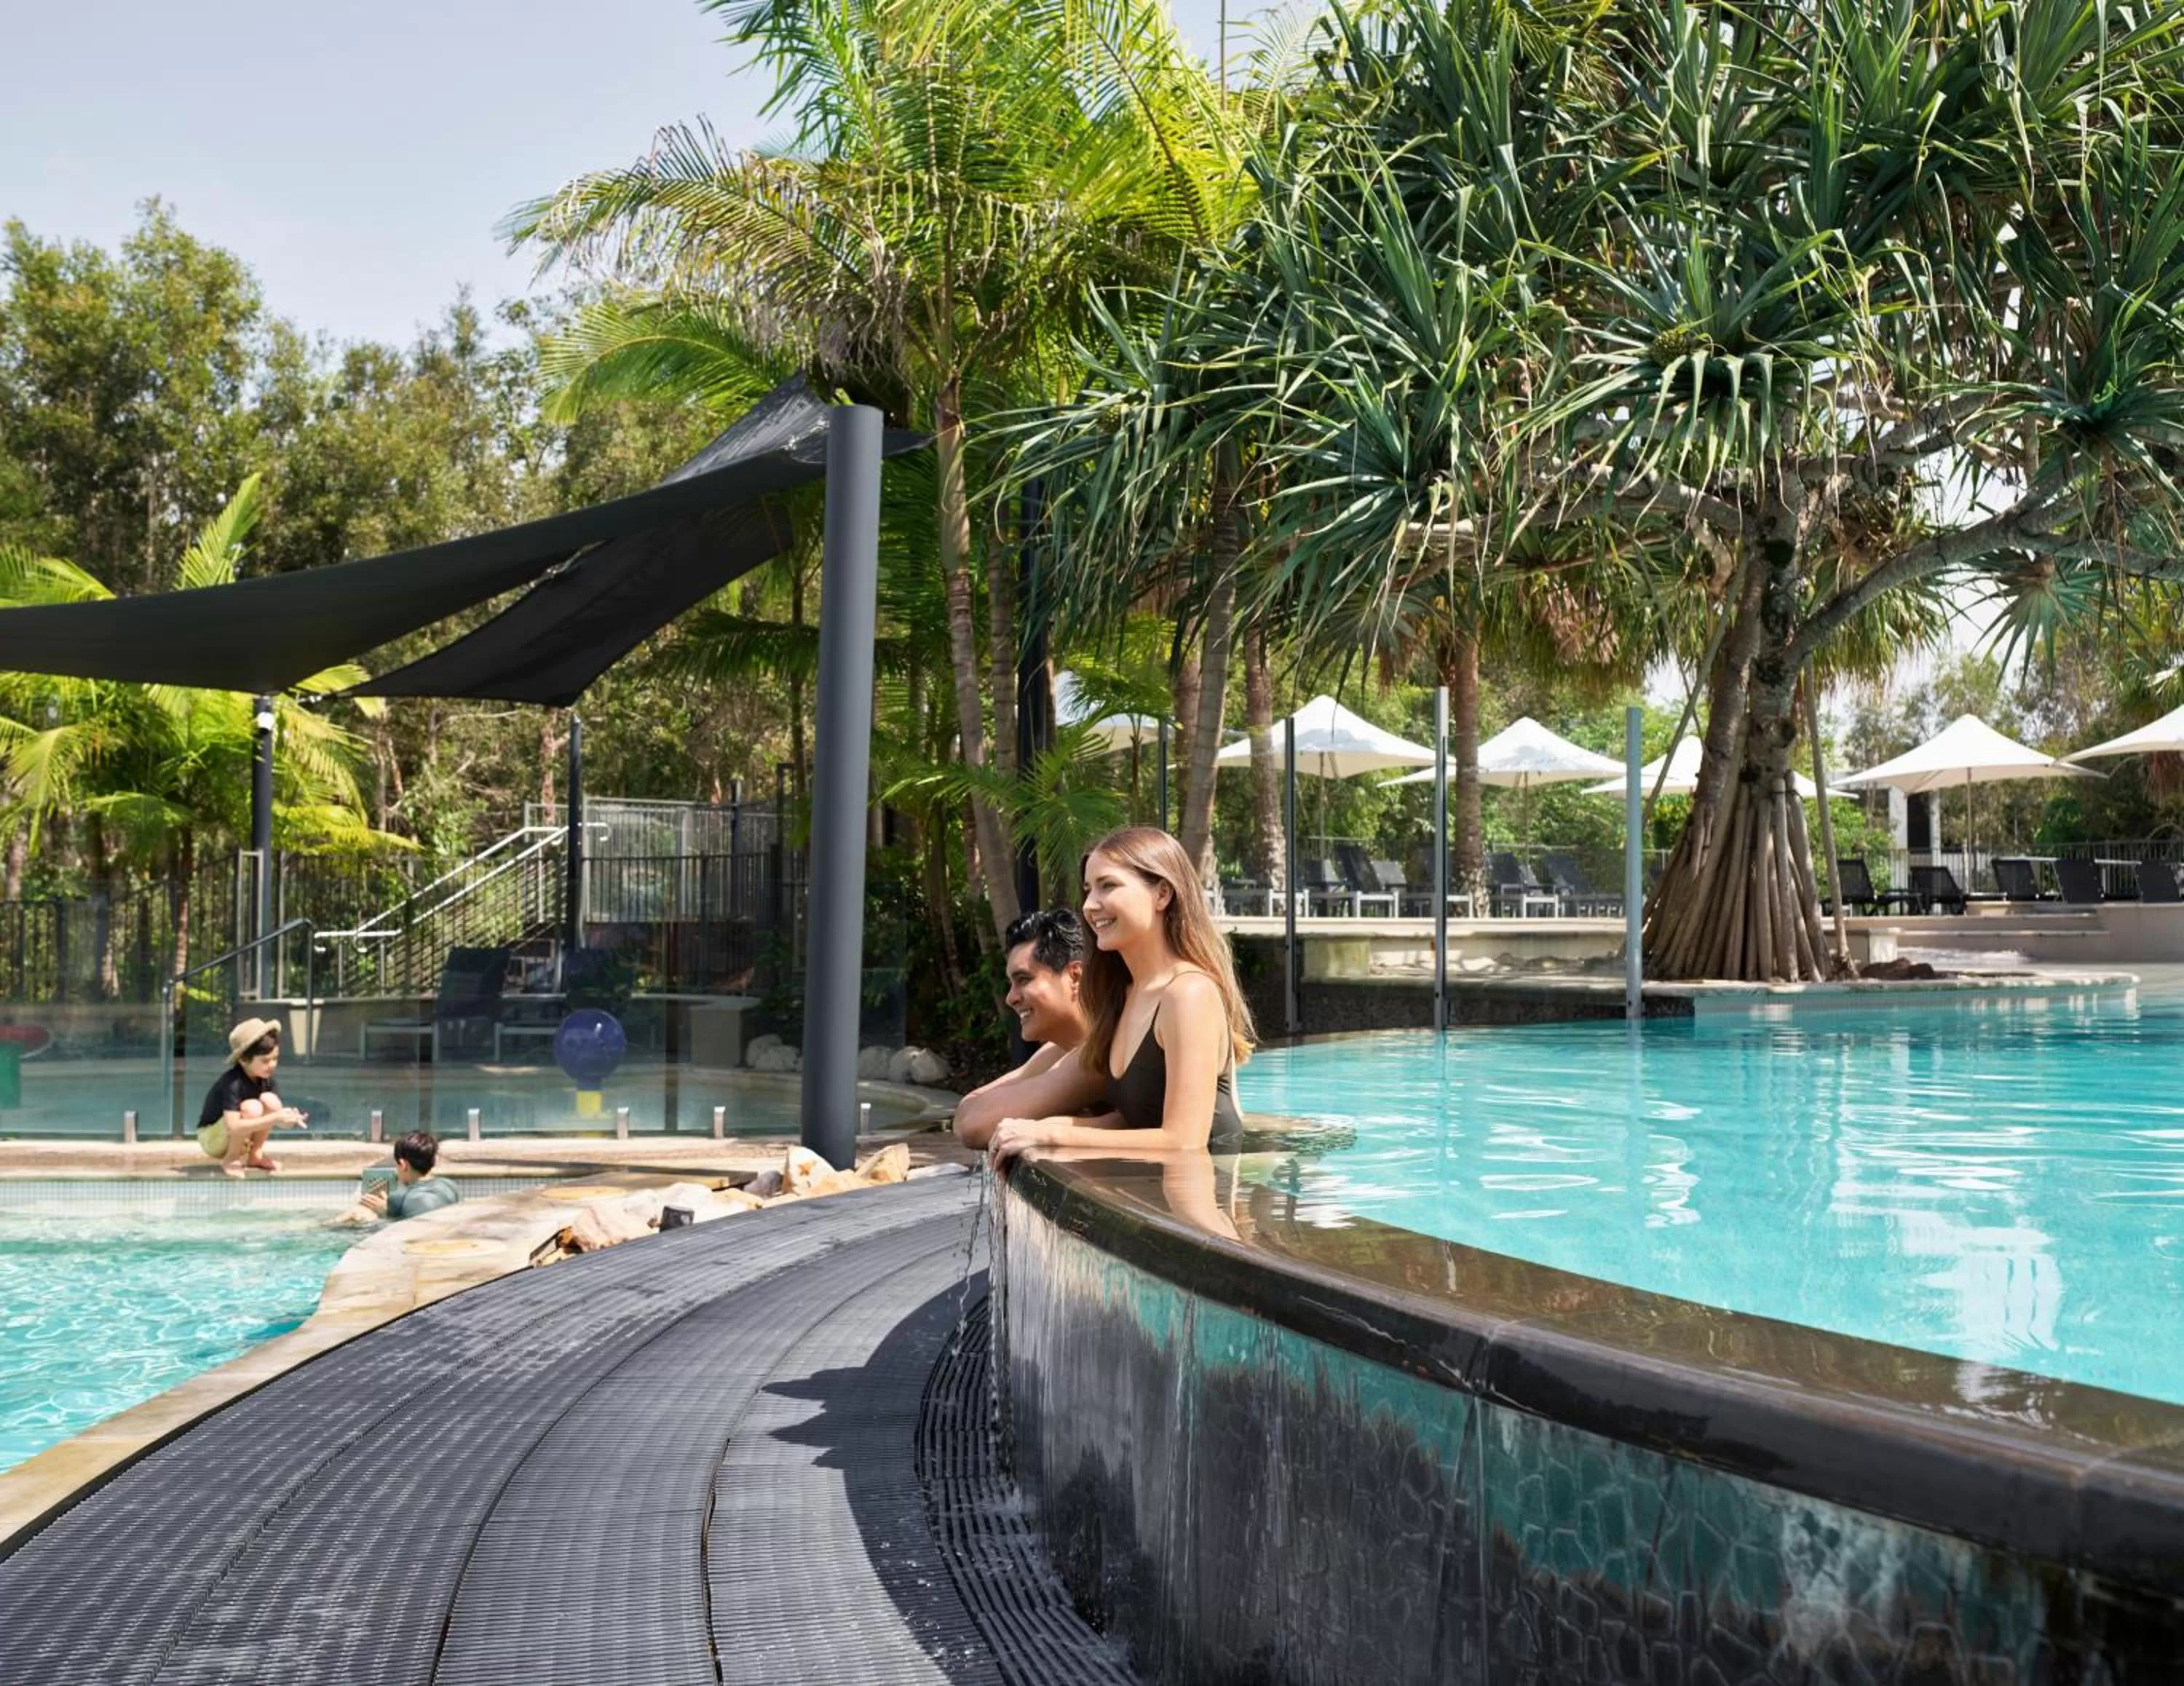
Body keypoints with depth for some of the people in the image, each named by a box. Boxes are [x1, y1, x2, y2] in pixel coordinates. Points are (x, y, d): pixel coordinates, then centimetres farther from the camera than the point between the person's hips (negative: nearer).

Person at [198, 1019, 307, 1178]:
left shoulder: (265, 1079, -8)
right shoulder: (232, 1083, -31)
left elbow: (272, 1113, -4)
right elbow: (233, 1127, -40)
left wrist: (286, 1119, -28)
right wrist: (275, 1118, -42)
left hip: (239, 1136, 7)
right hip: (213, 1139, -7)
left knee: (271, 1101, -18)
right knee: (252, 1108, -33)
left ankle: (255, 1155, -4)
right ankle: (231, 1159, -13)